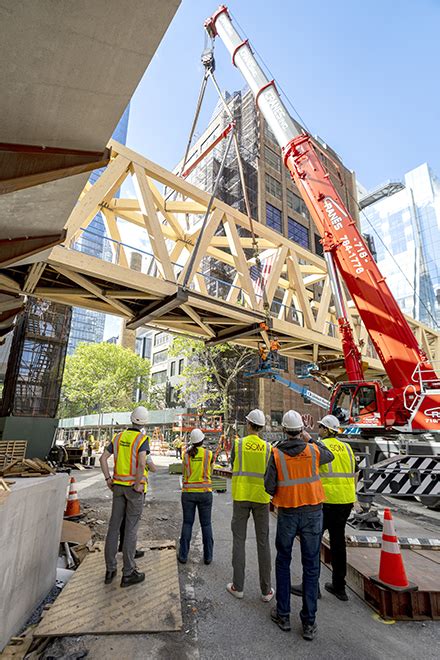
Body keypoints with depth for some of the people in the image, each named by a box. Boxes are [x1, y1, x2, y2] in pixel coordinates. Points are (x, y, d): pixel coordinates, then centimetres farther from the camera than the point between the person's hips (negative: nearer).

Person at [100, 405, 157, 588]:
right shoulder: (142, 439, -15)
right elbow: (142, 462, -30)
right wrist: (137, 485, -18)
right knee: (131, 528, 2)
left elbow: (103, 458, 1)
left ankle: (110, 570, 20)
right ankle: (128, 573, 11)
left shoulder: (118, 437, 4)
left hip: (119, 485, 5)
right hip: (135, 487, -5)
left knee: (114, 526, 13)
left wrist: (108, 480, 4)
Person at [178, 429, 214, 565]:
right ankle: (208, 556, 18)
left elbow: (184, 472, 9)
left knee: (187, 523, 12)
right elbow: (209, 471, 6)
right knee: (206, 524, 12)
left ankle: (183, 555, 17)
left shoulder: (186, 454, -5)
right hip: (205, 492, 0)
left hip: (188, 492, 1)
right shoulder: (208, 454, -8)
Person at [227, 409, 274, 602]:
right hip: (261, 497, 1)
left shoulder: (238, 443, -8)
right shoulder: (267, 447, -5)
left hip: (241, 496, -1)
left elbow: (233, 466, 3)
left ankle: (238, 586, 20)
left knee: (239, 540, 12)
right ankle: (266, 590, 20)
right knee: (263, 542, 11)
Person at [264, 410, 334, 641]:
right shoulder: (313, 451, -9)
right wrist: (311, 439, 18)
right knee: (311, 566, 12)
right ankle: (309, 622, 20)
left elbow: (269, 487, -10)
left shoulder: (276, 454, -12)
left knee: (283, 562, 18)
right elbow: (329, 456, 14)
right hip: (312, 512, 1)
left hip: (287, 513, -1)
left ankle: (283, 614, 27)